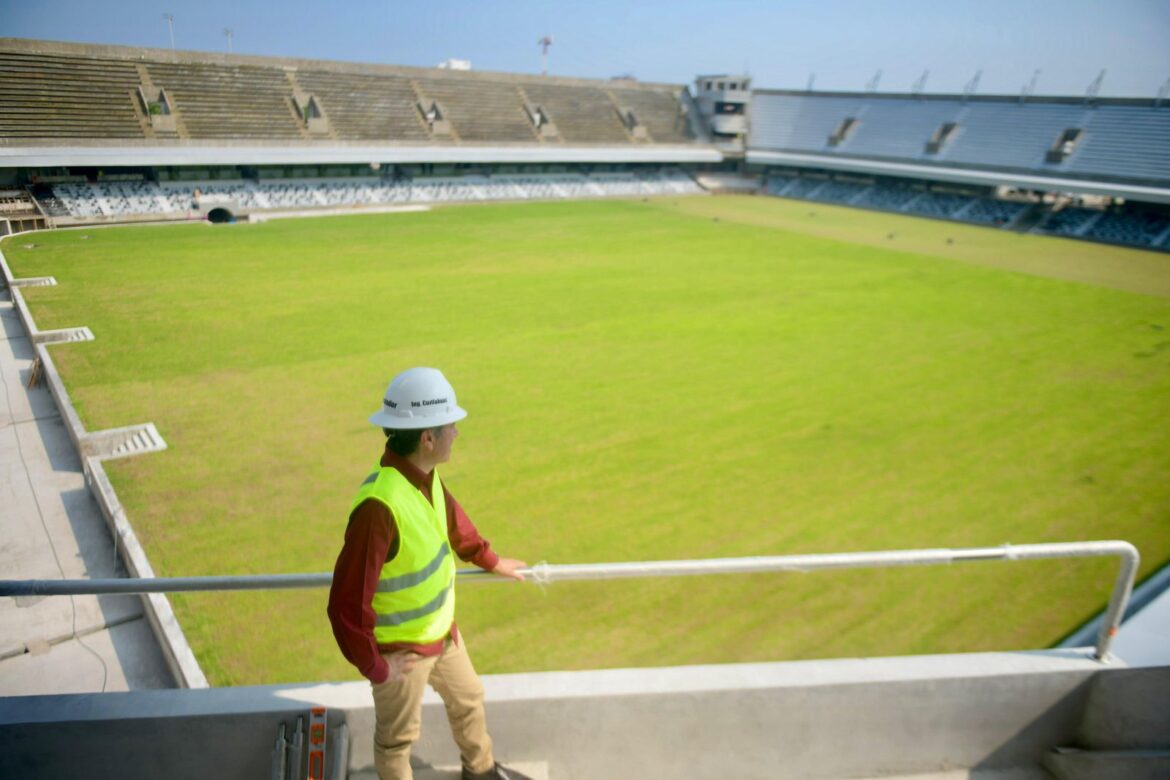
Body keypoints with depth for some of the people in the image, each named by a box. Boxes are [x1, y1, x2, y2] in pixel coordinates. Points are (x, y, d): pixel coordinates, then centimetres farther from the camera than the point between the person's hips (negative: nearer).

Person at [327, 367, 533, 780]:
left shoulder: (424, 476, -11)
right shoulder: (380, 504, -38)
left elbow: (452, 519, 11)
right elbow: (347, 602, -33)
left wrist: (491, 560, 25)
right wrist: (374, 665, -20)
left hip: (441, 628, 9)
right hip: (402, 647, -8)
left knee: (468, 699, 30)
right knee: (398, 736, 19)